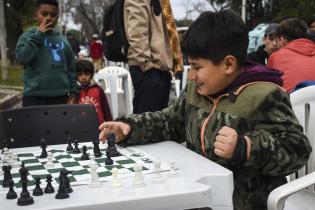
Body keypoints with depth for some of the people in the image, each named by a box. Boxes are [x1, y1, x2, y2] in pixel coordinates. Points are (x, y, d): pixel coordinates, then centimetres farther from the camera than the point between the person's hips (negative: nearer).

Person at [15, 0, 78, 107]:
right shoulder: (28, 37, 2)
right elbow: (22, 58, -15)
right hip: (34, 97, -4)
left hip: (60, 97, 4)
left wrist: (73, 92, 6)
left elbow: (71, 69, 14)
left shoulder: (63, 41, 12)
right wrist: (38, 35, -11)